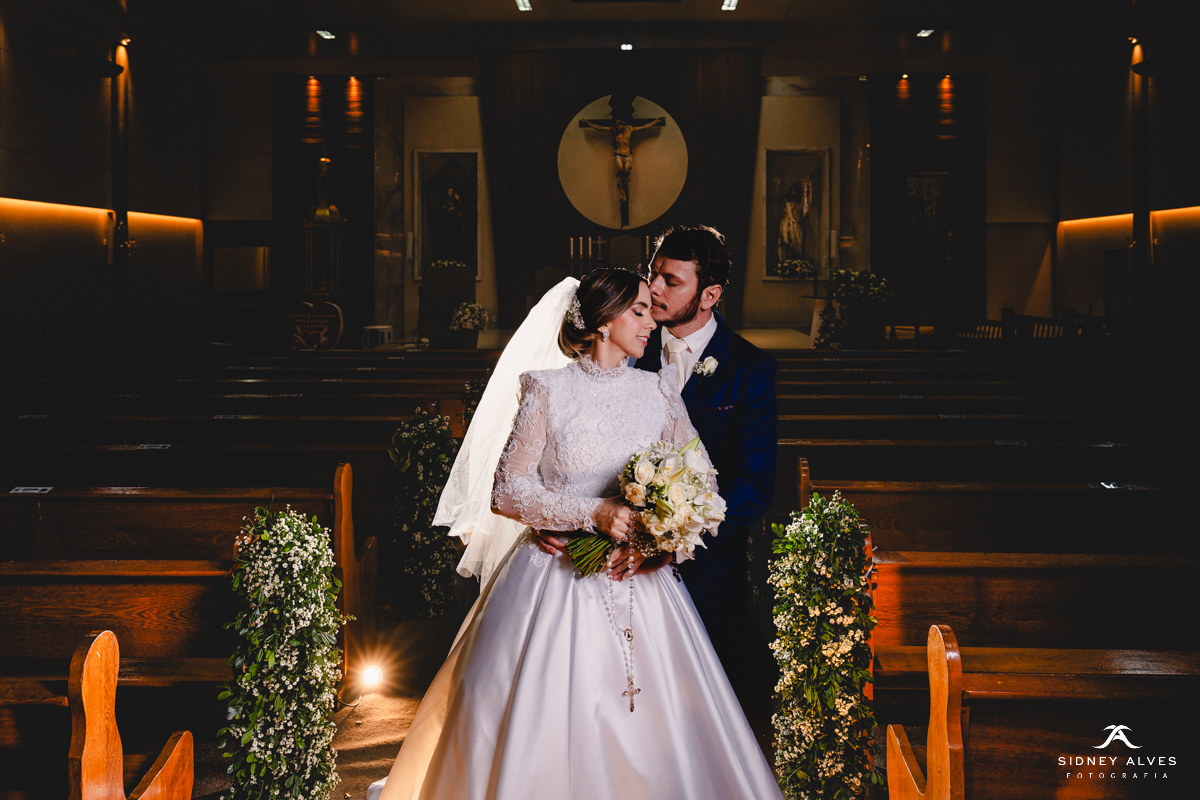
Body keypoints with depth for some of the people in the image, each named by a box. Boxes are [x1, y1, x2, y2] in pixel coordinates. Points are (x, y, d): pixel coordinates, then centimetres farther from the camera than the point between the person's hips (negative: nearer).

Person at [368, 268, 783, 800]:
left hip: (638, 583, 3)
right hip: (557, 581, -3)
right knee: (537, 731, -2)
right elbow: (507, 492, -6)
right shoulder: (548, 390, -3)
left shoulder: (659, 391, 7)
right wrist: (593, 512, -17)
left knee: (653, 731, 0)